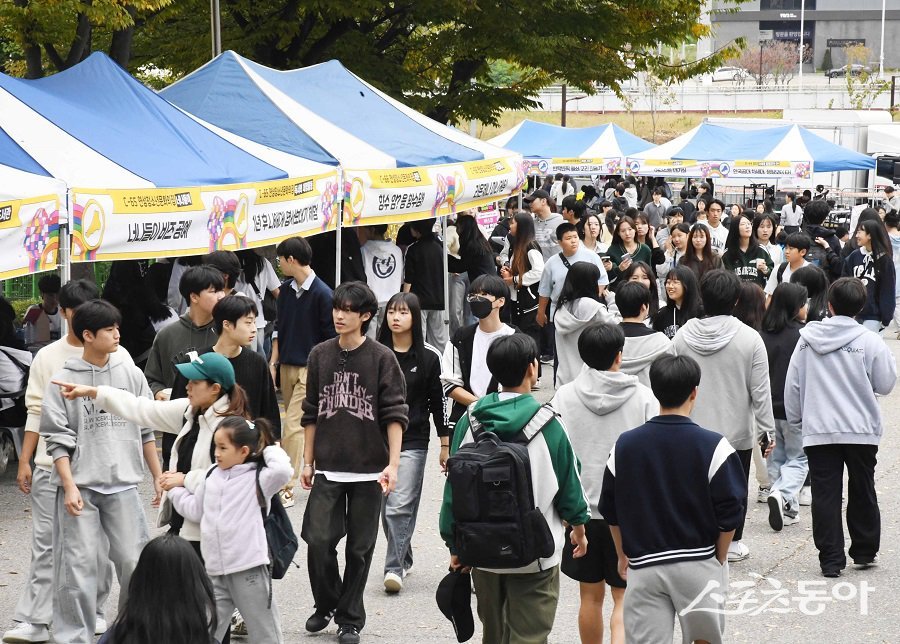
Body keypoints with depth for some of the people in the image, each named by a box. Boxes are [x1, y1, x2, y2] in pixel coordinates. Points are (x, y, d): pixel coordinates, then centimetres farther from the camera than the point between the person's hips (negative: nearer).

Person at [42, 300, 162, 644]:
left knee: (135, 562, 1)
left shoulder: (131, 375, 7)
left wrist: (158, 477, 10)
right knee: (77, 567, -2)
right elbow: (57, 439, -4)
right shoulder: (63, 381, -3)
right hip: (80, 486, -3)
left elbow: (146, 431, 12)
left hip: (123, 485, 3)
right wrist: (70, 486, -11)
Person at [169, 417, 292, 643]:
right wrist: (176, 489, 29)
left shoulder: (257, 478, -6)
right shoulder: (211, 477, 12)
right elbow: (195, 511, 22)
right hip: (215, 572, 6)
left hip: (249, 570, -5)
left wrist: (270, 450, -9)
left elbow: (282, 471, -26)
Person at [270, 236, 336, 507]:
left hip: (310, 369, -7)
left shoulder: (322, 294, -14)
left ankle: (287, 488, -8)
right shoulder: (286, 289, 7)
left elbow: (330, 337, -11)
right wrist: (273, 361, 10)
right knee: (303, 425, 15)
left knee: (293, 427, -11)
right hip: (287, 366, 7)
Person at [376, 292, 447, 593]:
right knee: (387, 507, 10)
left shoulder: (429, 356, -2)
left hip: (413, 442, -3)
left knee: (400, 505, -12)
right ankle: (404, 558, 27)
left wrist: (445, 444, 4)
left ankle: (394, 567, -10)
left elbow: (438, 401, 3)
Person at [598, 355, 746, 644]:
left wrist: (623, 556, 21)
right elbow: (729, 514, -8)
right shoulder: (713, 446, -11)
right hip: (699, 563, -2)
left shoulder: (624, 445, -1)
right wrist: (720, 559, 8)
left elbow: (611, 512, 7)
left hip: (644, 566, 2)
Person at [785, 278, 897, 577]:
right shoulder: (870, 342, -8)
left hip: (818, 431, 1)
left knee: (825, 494, 4)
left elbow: (792, 385, 5)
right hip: (861, 429, 0)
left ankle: (831, 558, 3)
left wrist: (796, 418, 18)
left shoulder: (807, 340, 0)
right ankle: (864, 551, 25)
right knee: (862, 492, 15)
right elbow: (886, 384, -1)